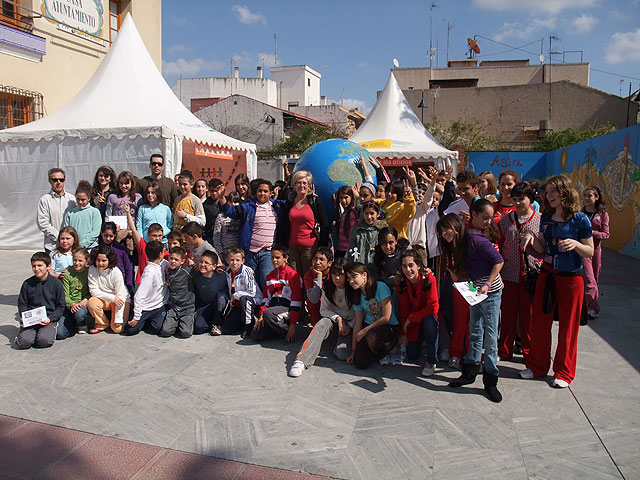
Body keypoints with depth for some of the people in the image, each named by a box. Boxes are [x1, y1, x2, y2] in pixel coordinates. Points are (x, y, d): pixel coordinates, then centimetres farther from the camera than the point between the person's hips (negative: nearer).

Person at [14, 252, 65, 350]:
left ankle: (49, 331, 9)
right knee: (24, 342, -20)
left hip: (48, 319, -2)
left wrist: (50, 318, -12)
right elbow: (22, 303, 13)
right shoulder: (27, 283, 6)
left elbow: (61, 306, 2)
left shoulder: (56, 283, -1)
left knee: (44, 341, -25)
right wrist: (23, 317, -5)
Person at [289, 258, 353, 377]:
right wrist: (338, 318, -17)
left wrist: (350, 326, -19)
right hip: (332, 319, 3)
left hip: (350, 322, -3)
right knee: (323, 323, -35)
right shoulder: (328, 287, -3)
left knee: (342, 354, -29)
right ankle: (302, 360, -44)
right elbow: (323, 310, -1)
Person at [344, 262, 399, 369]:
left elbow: (386, 318, -16)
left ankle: (383, 351, -4)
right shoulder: (357, 296, 4)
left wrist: (364, 330, -13)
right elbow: (357, 323, 3)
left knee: (371, 336, -39)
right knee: (361, 363, -15)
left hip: (389, 327, -5)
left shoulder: (381, 287, -14)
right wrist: (353, 351, 1)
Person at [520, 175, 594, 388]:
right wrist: (532, 238, -9)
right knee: (539, 322, 8)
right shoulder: (546, 217, 6)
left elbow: (590, 252, -6)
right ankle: (538, 366, 24)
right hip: (546, 275, 5)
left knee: (567, 327, 7)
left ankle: (564, 373, 21)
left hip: (570, 278, -4)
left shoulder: (580, 219, -9)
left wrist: (576, 244, -25)